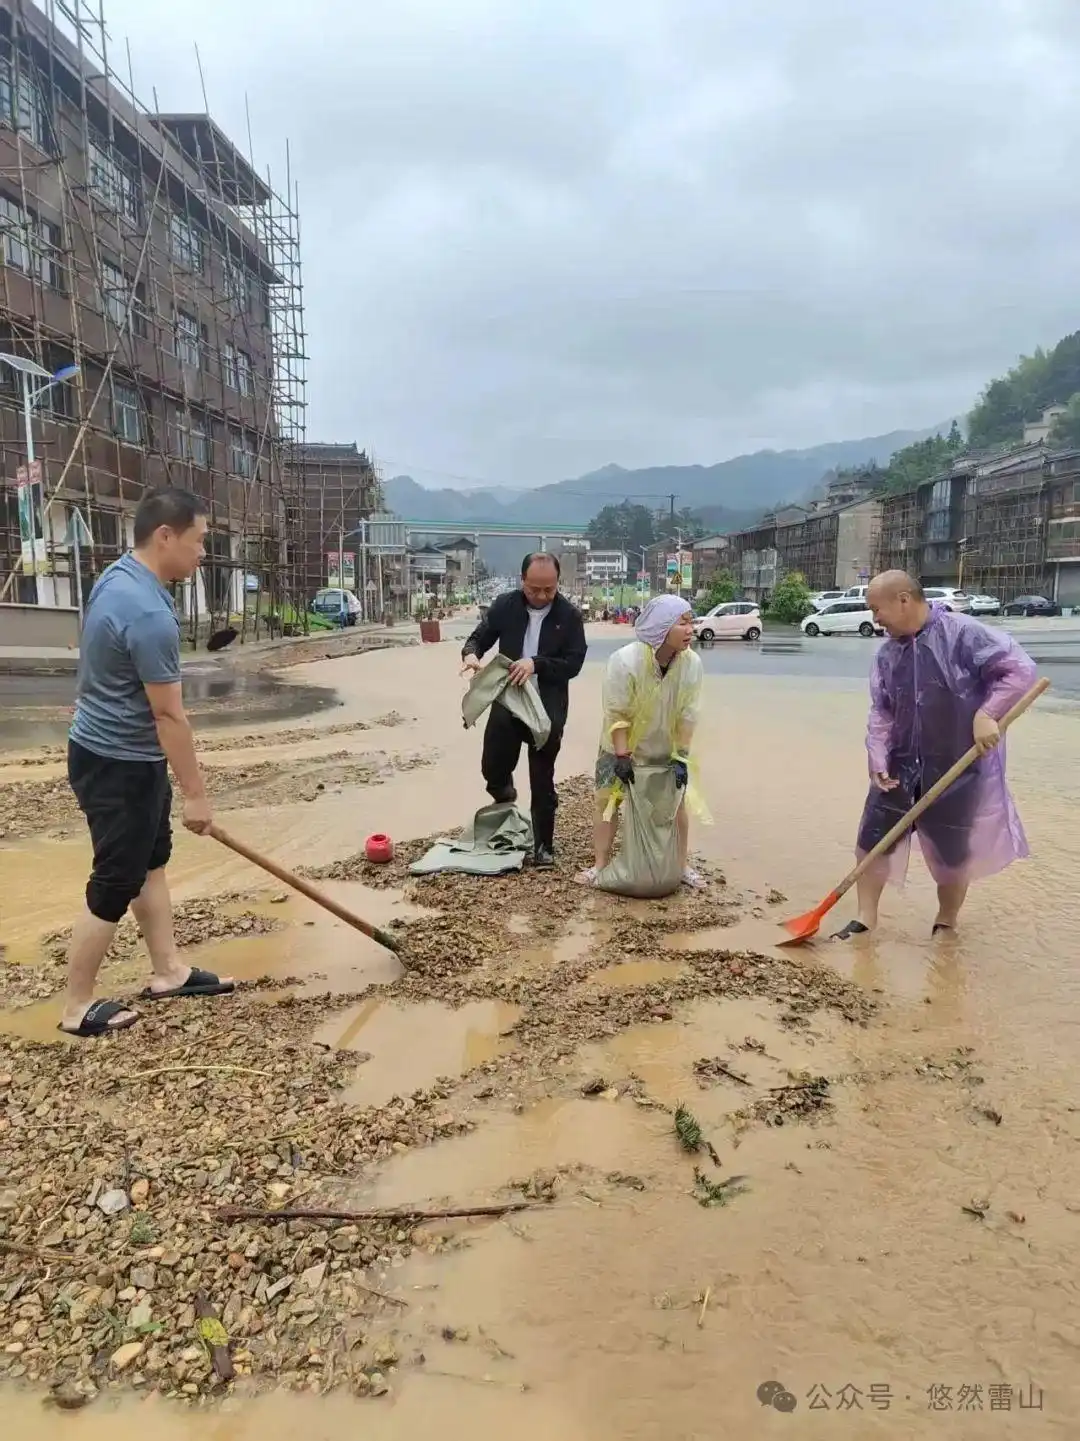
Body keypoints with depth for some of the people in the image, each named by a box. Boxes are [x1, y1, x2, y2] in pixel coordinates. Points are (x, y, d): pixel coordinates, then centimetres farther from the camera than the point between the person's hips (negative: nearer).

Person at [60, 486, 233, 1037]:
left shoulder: (117, 576, 3)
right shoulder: (149, 613, -28)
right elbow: (168, 714, -25)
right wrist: (195, 792, -17)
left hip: (125, 754, 10)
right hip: (119, 765, -10)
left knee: (151, 861, 18)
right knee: (114, 884, 1)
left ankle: (168, 972, 31)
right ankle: (78, 1006, 17)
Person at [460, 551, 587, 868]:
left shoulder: (570, 615, -7)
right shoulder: (505, 606, -2)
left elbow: (574, 663, -10)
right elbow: (478, 638, 4)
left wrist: (537, 663, -25)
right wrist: (471, 653, -20)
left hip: (548, 709, -2)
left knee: (542, 781, 6)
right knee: (493, 768, 7)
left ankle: (543, 846, 18)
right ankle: (505, 796, 42)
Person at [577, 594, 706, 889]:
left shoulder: (692, 663, -20)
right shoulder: (625, 660, -30)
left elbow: (688, 715, -13)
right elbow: (616, 714, -24)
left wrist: (681, 758, -13)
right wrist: (622, 756, -23)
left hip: (665, 749, 3)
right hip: (621, 746, -3)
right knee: (607, 800, 0)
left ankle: (682, 865, 22)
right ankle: (600, 865, 13)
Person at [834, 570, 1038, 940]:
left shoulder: (961, 633, -16)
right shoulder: (887, 653, 3)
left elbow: (1020, 669, -17)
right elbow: (880, 712, 3)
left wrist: (986, 714, -26)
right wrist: (878, 761, -8)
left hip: (958, 766, -5)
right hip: (901, 765, 5)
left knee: (952, 850, 9)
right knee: (872, 838, 4)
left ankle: (946, 924, 31)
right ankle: (866, 918, 19)